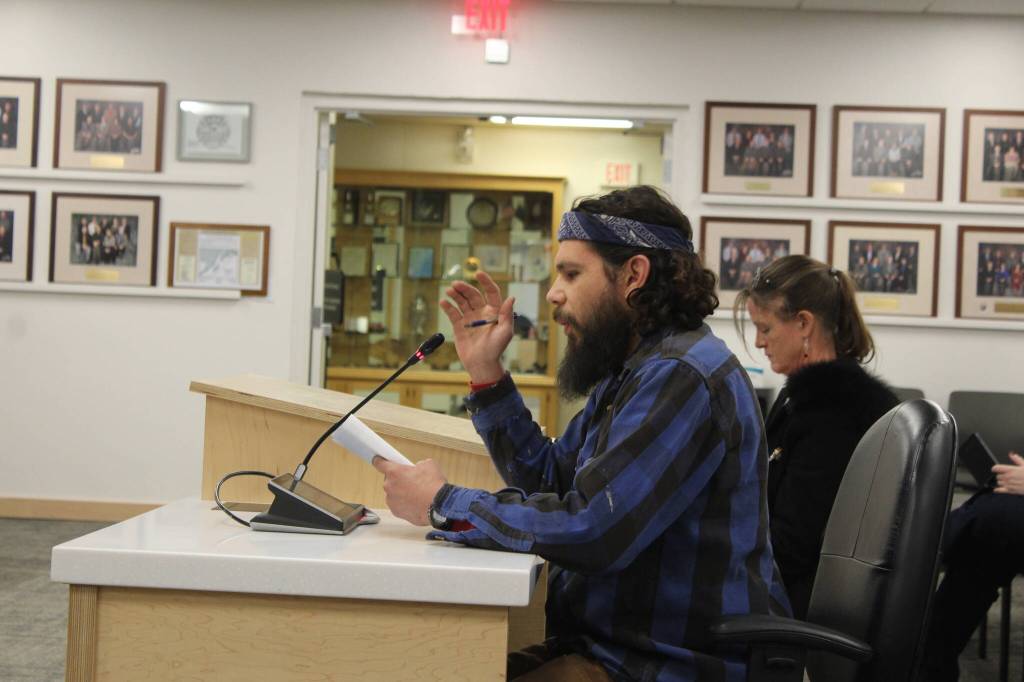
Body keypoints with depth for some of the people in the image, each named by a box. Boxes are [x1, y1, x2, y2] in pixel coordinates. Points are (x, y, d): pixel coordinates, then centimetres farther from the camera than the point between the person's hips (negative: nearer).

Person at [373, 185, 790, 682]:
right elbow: (548, 482, 15)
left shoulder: (683, 377, -20)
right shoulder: (631, 371, 14)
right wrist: (485, 372, 8)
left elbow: (589, 530, -27)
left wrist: (443, 505, -15)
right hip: (607, 642, 9)